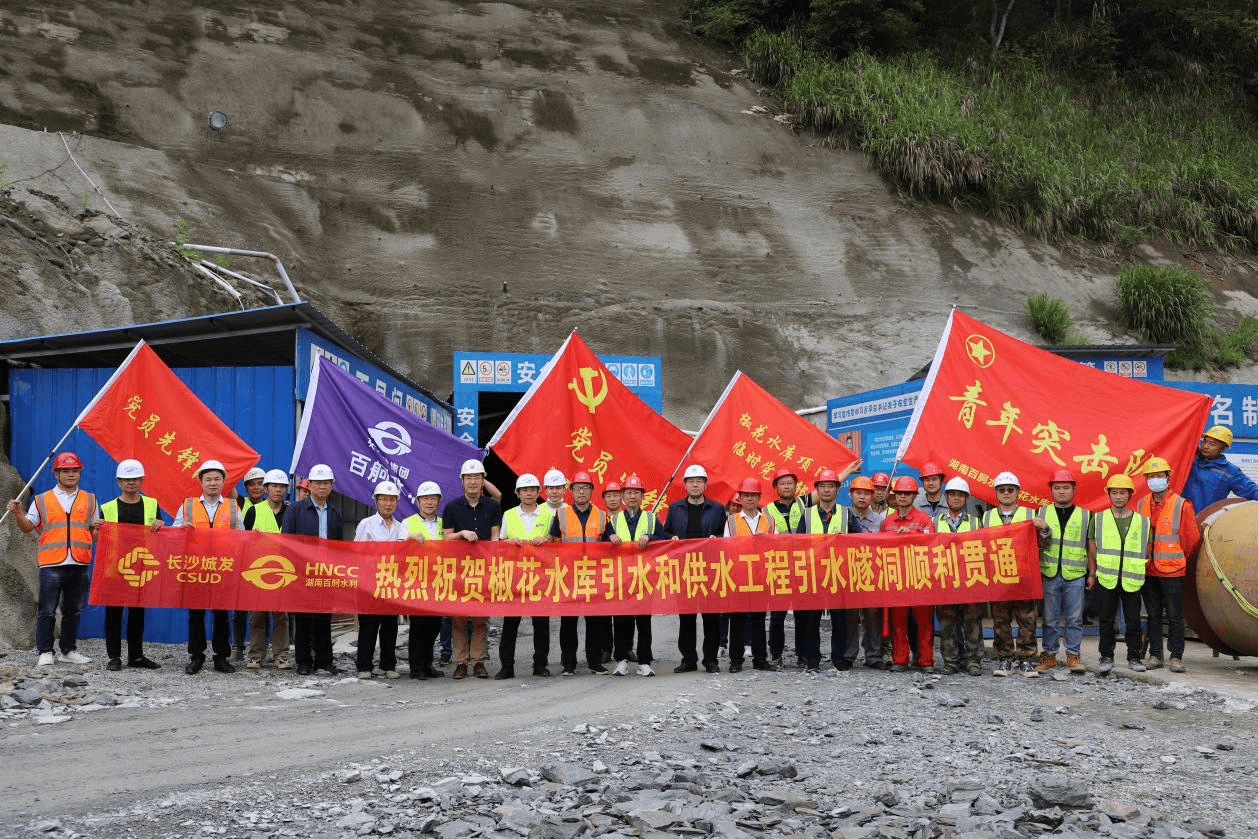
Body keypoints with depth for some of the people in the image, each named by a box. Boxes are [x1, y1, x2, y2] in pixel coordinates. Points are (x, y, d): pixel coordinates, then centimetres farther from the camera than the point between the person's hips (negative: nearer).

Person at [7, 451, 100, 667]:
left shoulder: (89, 500, 15)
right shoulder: (42, 500, 10)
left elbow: (94, 533, 17)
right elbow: (27, 527, 8)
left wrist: (97, 529, -6)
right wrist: (18, 514, -11)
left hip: (80, 565, 2)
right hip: (51, 565, -2)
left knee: (73, 611, 8)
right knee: (47, 611, -3)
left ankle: (69, 651, 16)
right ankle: (45, 652, 3)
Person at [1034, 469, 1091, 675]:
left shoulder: (1085, 515, 8)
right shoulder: (1042, 513, 9)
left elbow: (1090, 546, 11)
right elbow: (1041, 543, 1)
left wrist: (1091, 573, 8)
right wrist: (1044, 530, -20)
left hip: (1075, 575, 0)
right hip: (1049, 573, 0)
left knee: (1074, 618, 1)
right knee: (1049, 618, 5)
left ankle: (1074, 655, 10)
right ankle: (1049, 655, 13)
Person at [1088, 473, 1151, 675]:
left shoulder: (1142, 522, 7)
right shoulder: (1098, 519, 6)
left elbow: (1146, 552, 14)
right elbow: (1092, 550, 12)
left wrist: (1144, 573, 9)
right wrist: (1092, 574, 10)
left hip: (1132, 581, 0)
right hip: (1106, 580, 0)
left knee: (1133, 621, 4)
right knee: (1106, 621, 4)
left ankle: (1134, 657, 15)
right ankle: (1106, 657, 13)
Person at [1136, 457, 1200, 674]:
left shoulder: (1181, 505, -5)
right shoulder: (1141, 505, 8)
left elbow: (1192, 538, -1)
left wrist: (1178, 558, 6)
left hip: (1172, 572, -4)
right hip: (1148, 570, 4)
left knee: (1175, 615, -1)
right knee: (1153, 615, 9)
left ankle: (1176, 656, 5)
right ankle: (1155, 655, 16)